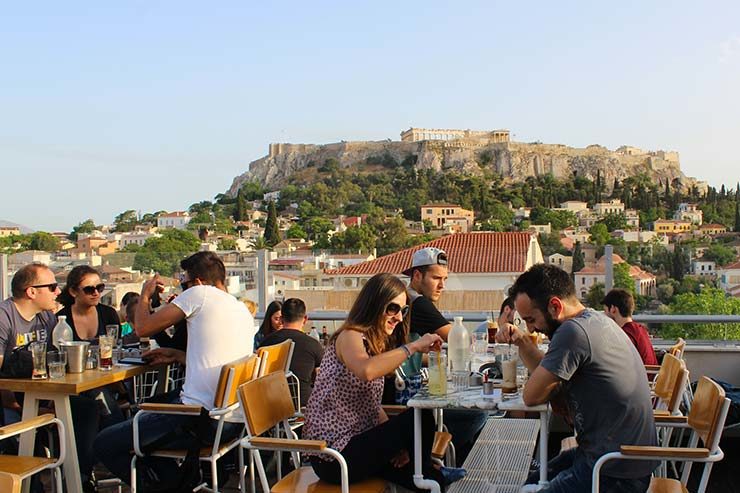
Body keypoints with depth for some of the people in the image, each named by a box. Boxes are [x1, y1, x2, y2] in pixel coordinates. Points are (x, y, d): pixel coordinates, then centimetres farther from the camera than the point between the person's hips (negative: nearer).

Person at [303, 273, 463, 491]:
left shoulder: (376, 343, 14)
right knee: (420, 418, -13)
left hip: (352, 443, 9)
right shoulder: (349, 337, -13)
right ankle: (427, 474, 12)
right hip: (335, 457, -9)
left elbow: (372, 405, 11)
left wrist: (396, 441, -3)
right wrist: (413, 347, -29)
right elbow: (366, 371, -37)